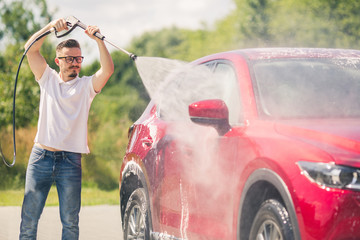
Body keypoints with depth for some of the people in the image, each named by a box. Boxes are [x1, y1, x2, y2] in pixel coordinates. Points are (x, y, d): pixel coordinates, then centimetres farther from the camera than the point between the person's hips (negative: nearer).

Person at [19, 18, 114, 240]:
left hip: (70, 160, 0)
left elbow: (108, 70, -10)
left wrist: (99, 40, -19)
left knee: (70, 221, 1)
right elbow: (31, 49, -1)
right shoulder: (48, 78, 11)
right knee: (29, 217, 1)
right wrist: (51, 26, -13)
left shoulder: (87, 85, 8)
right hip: (41, 155, 1)